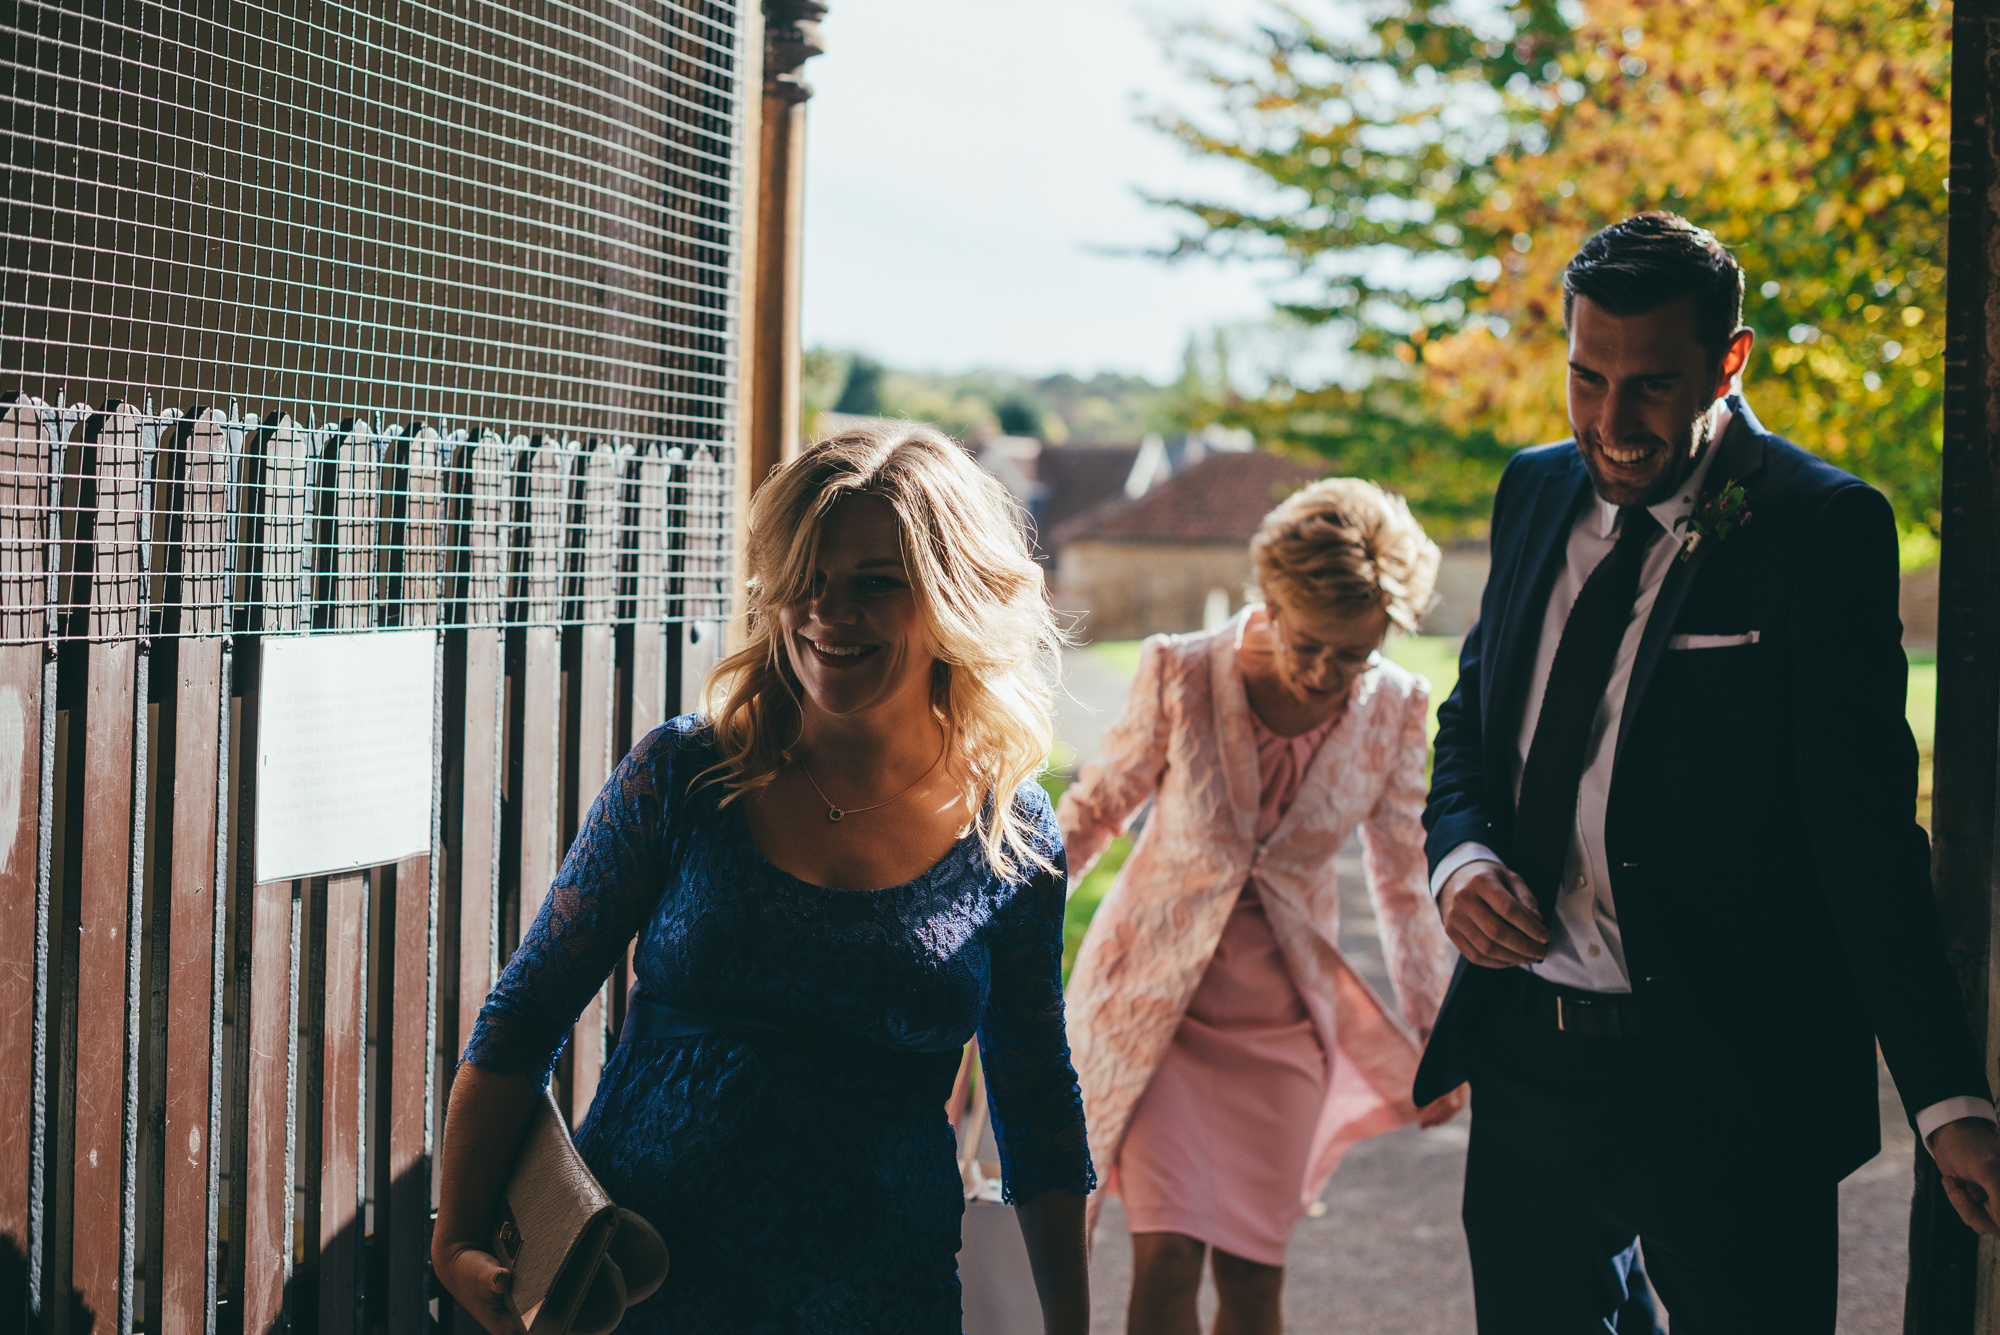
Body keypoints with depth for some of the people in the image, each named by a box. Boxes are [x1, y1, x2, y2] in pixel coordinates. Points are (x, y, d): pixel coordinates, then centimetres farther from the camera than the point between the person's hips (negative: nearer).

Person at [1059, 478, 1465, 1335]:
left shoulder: (1393, 710, -8)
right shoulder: (1180, 673, -16)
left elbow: (1403, 880, 5)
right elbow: (1095, 808, 0)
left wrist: (1433, 1033, 9)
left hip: (1281, 1015, 2)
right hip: (1153, 994, -2)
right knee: (1166, 1261, -13)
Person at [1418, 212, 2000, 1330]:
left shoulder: (1820, 527, -11)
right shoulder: (1536, 491, 8)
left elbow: (1866, 827, -13)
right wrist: (1460, 858, -3)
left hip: (1729, 1090, -6)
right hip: (1526, 1064, 6)